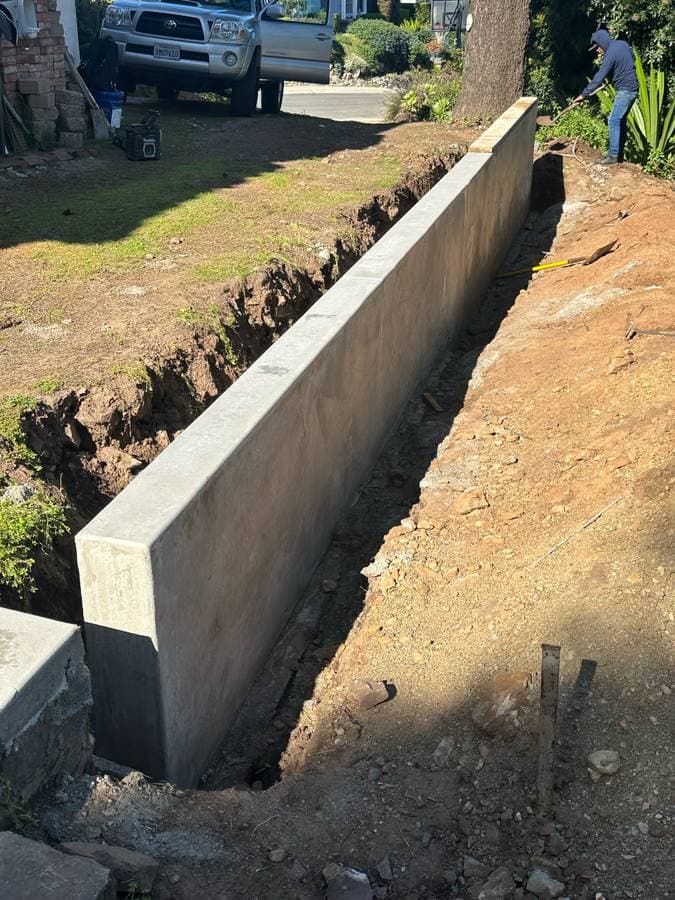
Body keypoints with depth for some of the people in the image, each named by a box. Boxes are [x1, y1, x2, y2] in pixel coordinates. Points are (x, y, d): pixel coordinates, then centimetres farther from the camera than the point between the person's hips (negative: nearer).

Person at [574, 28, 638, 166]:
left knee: (614, 121, -8)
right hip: (632, 88, 9)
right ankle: (619, 152, 18)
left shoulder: (611, 54, -19)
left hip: (625, 90, -9)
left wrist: (584, 94, -21)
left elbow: (599, 78, -22)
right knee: (621, 121, 14)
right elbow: (633, 58, 23)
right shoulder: (623, 44, 7)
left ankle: (613, 156, -10)